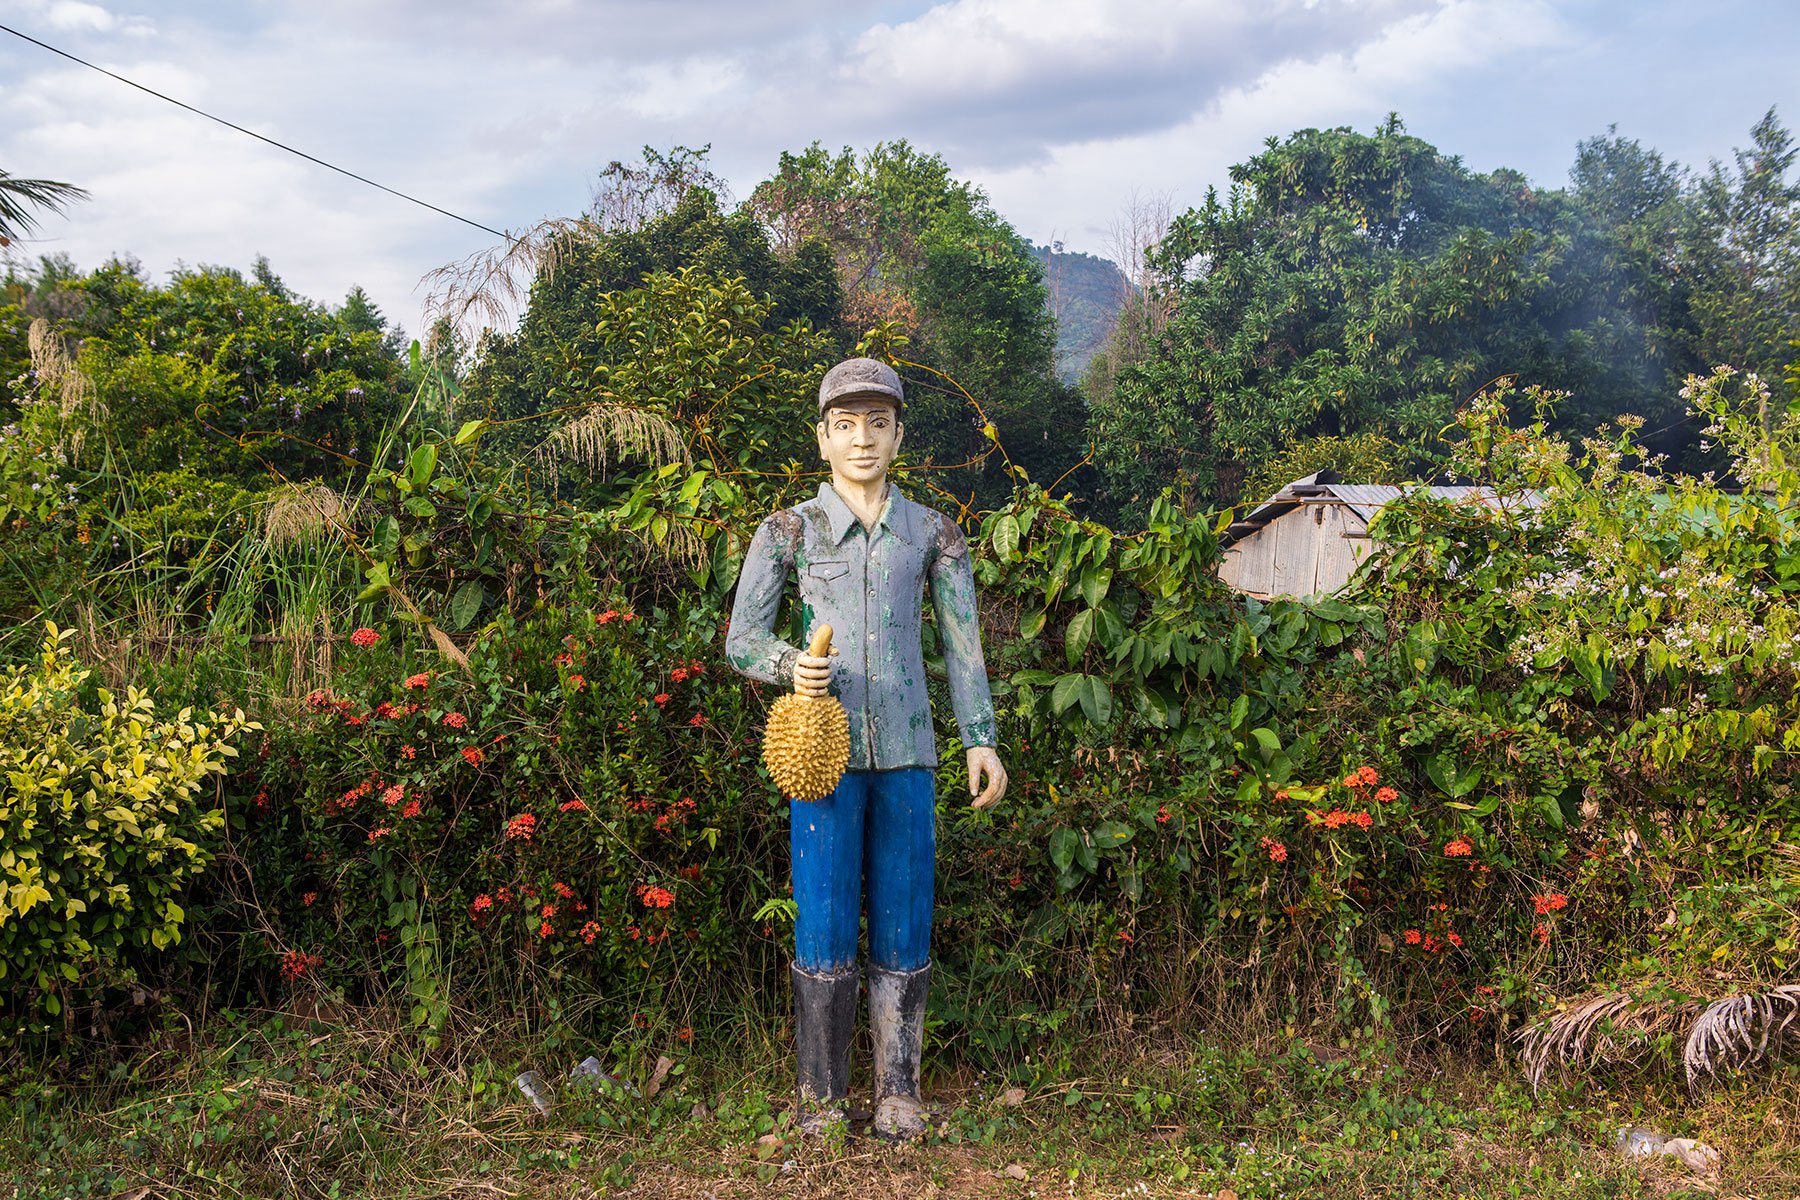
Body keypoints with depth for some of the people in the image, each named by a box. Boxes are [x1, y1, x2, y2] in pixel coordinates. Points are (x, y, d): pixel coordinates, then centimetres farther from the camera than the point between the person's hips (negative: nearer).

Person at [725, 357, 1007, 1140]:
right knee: (824, 926, 0)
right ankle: (822, 1095, 13)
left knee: (904, 925, 5)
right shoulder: (789, 532, 4)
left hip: (907, 753, 2)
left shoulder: (934, 534, 9)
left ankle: (898, 1090, 17)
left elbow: (963, 644, 10)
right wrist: (791, 666, -17)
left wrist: (981, 741, 1)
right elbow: (741, 641, 4)